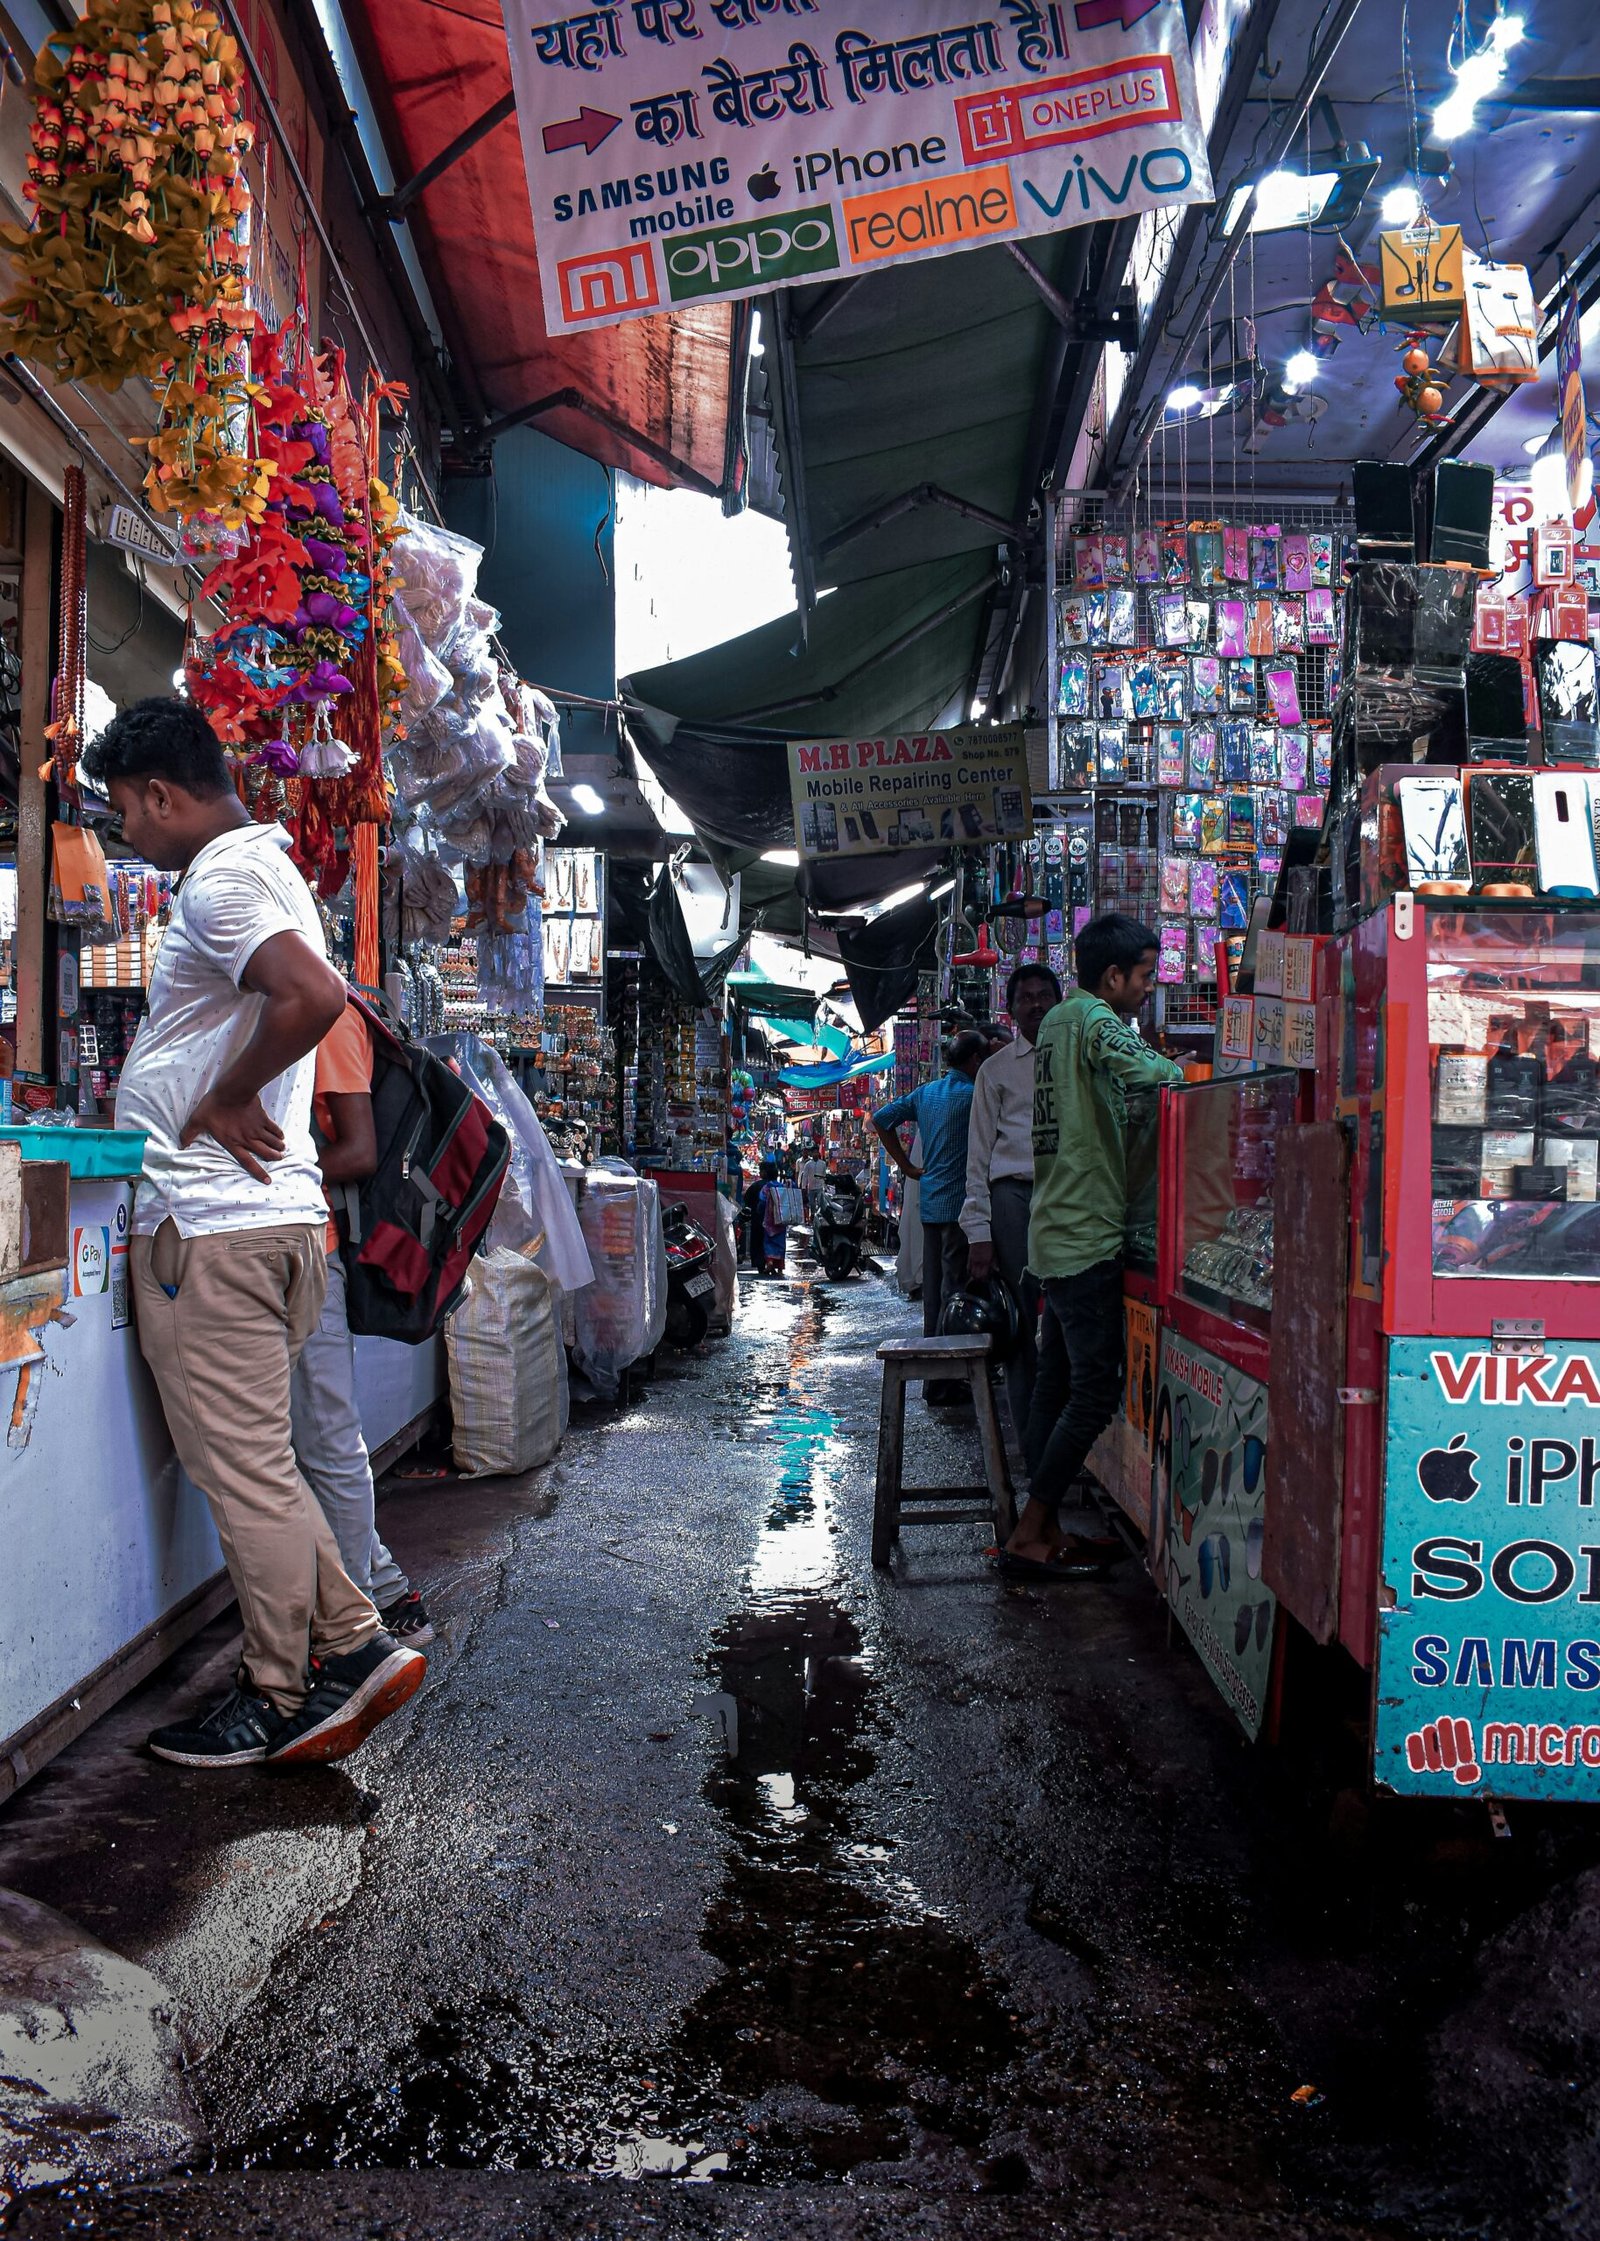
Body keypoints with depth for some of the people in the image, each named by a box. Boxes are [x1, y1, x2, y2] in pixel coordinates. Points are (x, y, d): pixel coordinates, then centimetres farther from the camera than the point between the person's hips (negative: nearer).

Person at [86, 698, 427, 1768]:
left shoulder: (220, 880, -13)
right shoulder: (265, 866, 19)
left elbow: (313, 995, -30)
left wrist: (222, 1103, -17)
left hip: (213, 1224, -10)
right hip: (275, 1211, 10)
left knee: (245, 1469, 0)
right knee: (256, 1460, 15)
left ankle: (276, 1701, 12)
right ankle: (353, 1647, 17)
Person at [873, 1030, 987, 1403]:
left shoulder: (926, 1092, 12)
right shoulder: (971, 1094, -11)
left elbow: (882, 1119, 16)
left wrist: (908, 1166, 14)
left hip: (931, 1204, 8)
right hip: (959, 1204, -8)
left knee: (933, 1289, 12)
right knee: (954, 1291, -4)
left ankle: (934, 1375, 19)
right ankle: (941, 1385, -3)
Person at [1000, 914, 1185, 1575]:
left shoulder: (1058, 1019, 16)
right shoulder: (1095, 1019, -13)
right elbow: (1143, 1069, -30)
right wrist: (1181, 1071, -12)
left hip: (1058, 1231, 10)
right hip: (1089, 1235, -10)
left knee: (1058, 1384, 12)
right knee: (1096, 1391, -6)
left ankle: (1045, 1527, 18)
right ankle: (1029, 1534, -3)